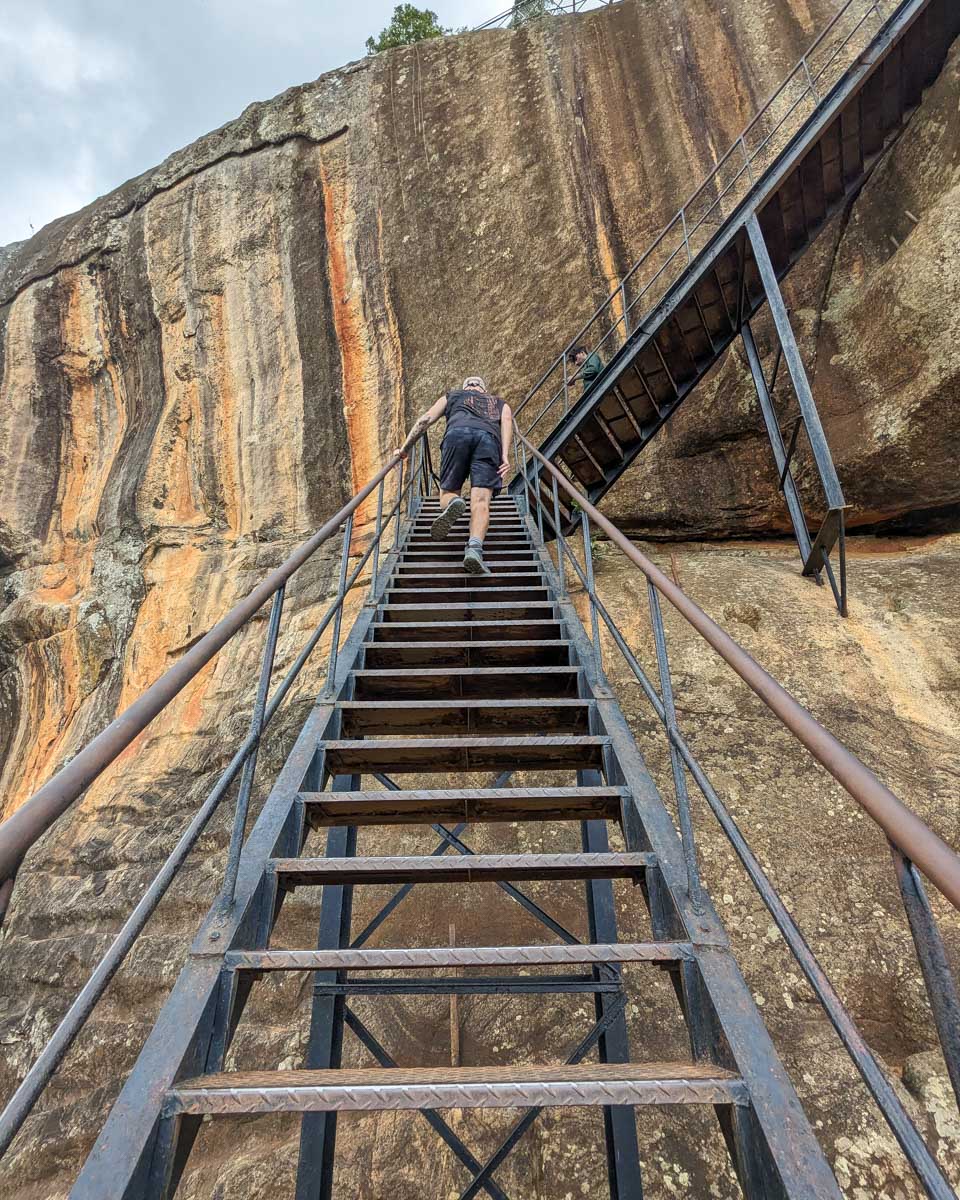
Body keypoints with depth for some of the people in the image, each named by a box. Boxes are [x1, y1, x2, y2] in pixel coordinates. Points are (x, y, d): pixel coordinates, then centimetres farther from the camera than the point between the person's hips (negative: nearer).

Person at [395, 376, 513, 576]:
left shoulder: (452, 396, 38)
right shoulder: (499, 403, 39)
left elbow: (425, 419, 25)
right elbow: (507, 421, 16)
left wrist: (405, 448, 29)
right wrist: (505, 455, 3)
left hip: (458, 432, 0)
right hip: (489, 437, 0)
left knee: (448, 491, 10)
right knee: (480, 501, -11)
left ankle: (453, 503, -27)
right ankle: (474, 548, -35)